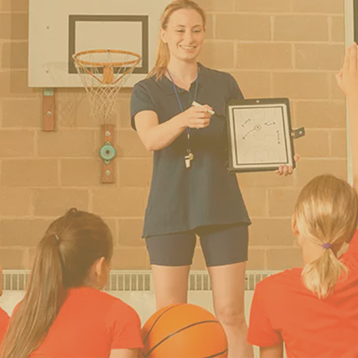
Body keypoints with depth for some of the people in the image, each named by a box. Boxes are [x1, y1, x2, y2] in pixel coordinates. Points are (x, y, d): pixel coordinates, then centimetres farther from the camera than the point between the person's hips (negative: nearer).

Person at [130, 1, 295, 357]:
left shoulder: (224, 84, 7)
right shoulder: (146, 91, 3)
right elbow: (150, 138, -17)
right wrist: (185, 119, -37)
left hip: (222, 209, 1)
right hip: (169, 211, 0)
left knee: (232, 316, 0)